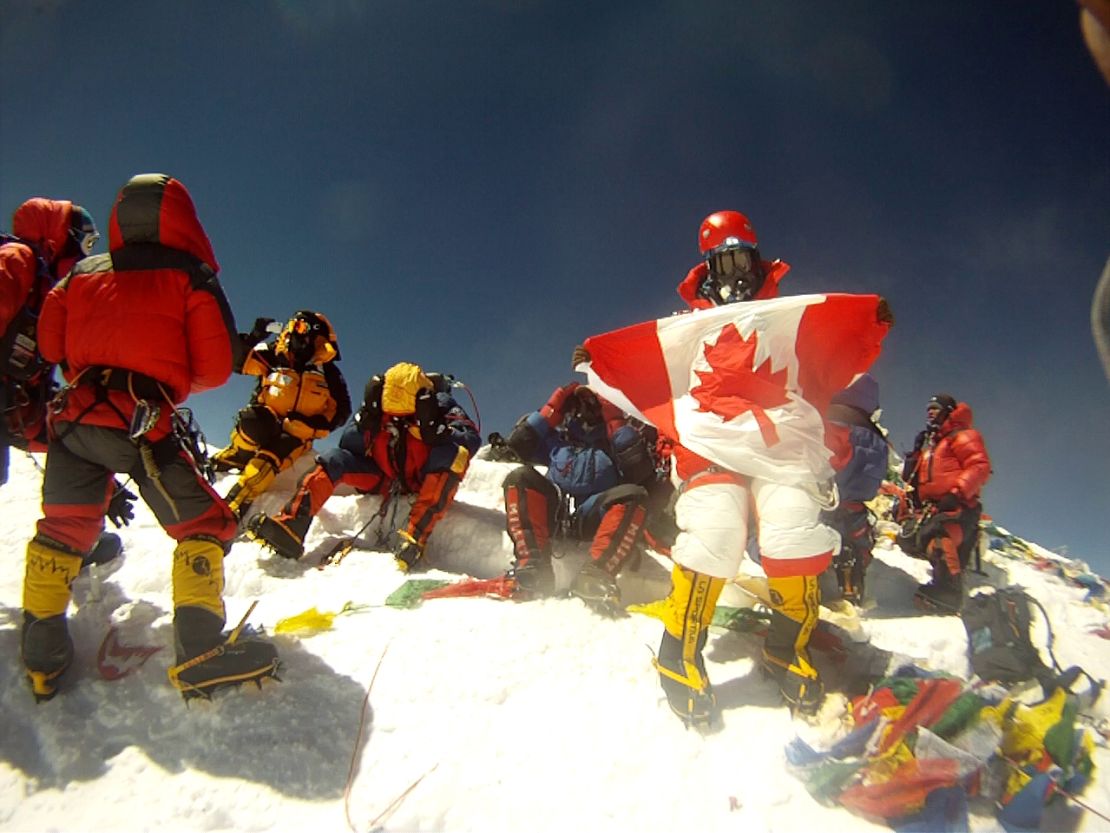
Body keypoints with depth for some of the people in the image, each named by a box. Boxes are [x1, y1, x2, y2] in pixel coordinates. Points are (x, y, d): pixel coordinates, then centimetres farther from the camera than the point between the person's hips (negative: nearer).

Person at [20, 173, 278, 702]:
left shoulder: (84, 273, 15)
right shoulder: (192, 277, 3)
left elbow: (49, 342, 19)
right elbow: (215, 366, -2)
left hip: (74, 415, 5)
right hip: (144, 423, -5)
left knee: (63, 529, 19)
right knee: (205, 525, 1)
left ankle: (42, 657, 21)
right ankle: (199, 650, -10)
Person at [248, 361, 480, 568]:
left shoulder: (440, 405, -15)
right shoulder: (380, 404, -8)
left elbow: (472, 441, -26)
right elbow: (348, 447, -6)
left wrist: (432, 426, -38)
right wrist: (365, 418, -23)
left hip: (426, 483, -3)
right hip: (385, 481, 3)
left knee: (454, 454, -33)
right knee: (334, 458, -16)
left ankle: (415, 535, -42)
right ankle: (291, 527, -31)